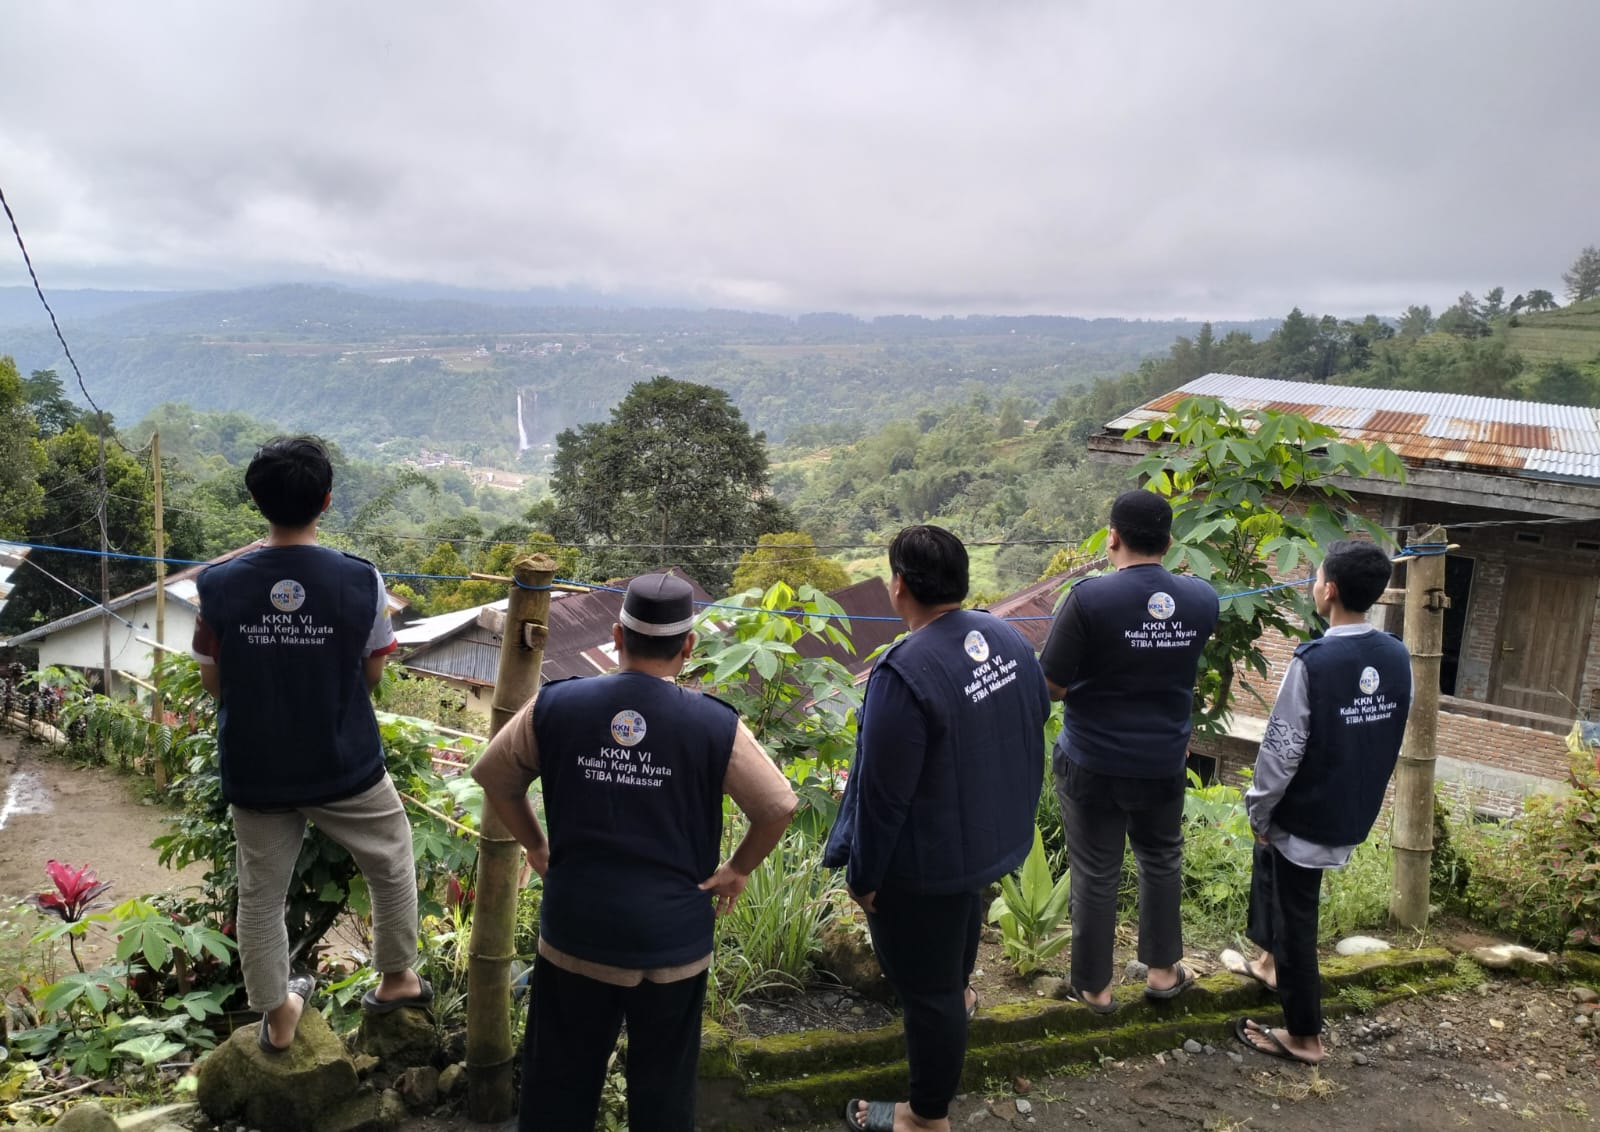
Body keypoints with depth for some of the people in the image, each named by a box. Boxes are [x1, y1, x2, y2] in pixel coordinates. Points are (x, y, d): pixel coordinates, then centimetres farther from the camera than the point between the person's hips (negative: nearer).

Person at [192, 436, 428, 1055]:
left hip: (254, 771, 2)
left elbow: (214, 681, -1)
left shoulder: (218, 584, -13)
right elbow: (372, 675, -6)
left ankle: (278, 1017, 35)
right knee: (392, 865, 24)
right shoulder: (360, 581, -17)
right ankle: (395, 979, 36)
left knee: (260, 895, 20)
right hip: (346, 766, -1)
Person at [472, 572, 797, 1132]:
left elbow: (496, 777, 5)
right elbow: (778, 808, -9)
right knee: (663, 1085, 17)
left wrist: (536, 846, 15)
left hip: (575, 927, 1)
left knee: (559, 1080, 18)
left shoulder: (554, 705, -6)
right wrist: (738, 869, 5)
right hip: (674, 934, -1)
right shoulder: (715, 725, -11)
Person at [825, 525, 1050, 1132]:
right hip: (1000, 835, 8)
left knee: (927, 988, 11)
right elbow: (1034, 732, 6)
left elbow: (883, 792, -26)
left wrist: (862, 875, -11)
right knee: (964, 904, 38)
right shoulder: (1010, 639, -8)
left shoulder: (905, 672, -32)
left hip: (928, 860, -8)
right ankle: (959, 991, 66)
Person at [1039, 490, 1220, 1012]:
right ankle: (1163, 970, 36)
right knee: (1162, 861, 24)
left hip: (1093, 762, -4)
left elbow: (1050, 685, -16)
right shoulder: (1203, 598, -5)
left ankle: (1094, 985, 24)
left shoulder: (1089, 598, -21)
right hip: (1165, 760, 4)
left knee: (1096, 876, 10)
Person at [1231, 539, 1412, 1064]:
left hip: (1306, 816, -7)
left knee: (1295, 919, 8)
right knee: (1270, 871, 30)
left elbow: (1282, 750, -21)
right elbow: (1389, 740, 7)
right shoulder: (1397, 658, -5)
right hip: (1356, 812, 7)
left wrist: (1259, 810, -7)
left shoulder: (1314, 662, -26)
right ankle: (1270, 962, 49)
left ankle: (1304, 1035, 21)